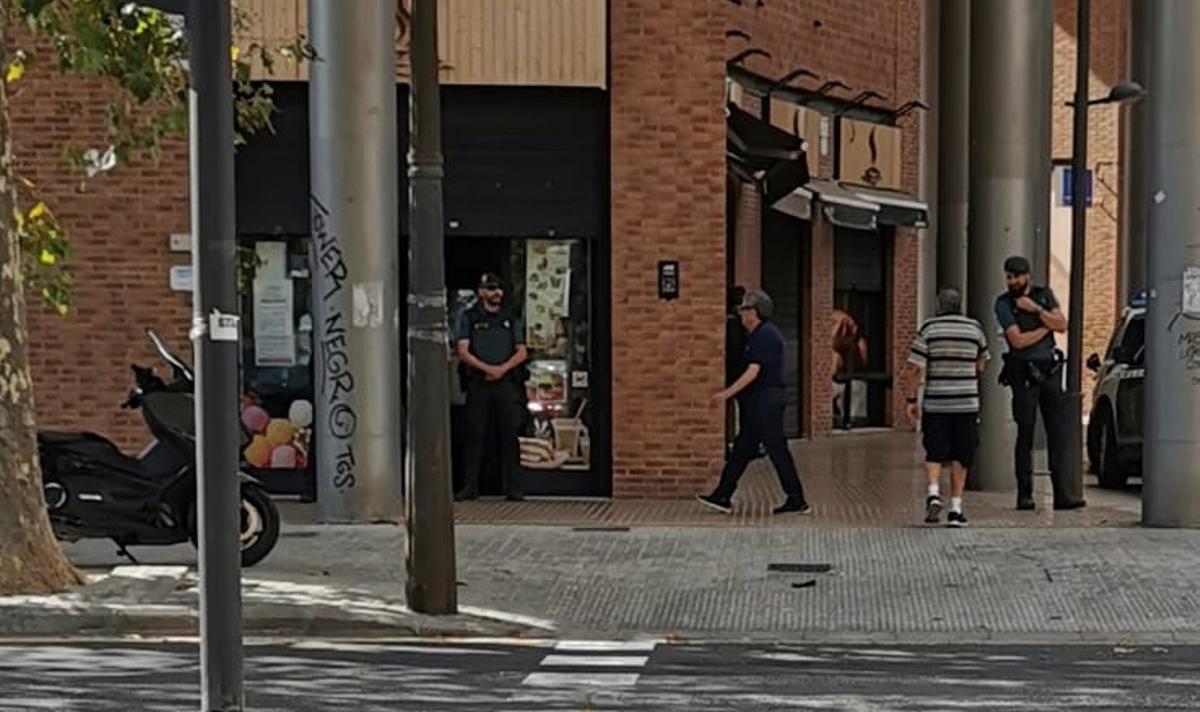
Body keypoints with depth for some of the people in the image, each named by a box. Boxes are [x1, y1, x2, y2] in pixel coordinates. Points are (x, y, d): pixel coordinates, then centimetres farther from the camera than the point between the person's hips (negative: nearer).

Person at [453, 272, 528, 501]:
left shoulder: (511, 320, 15)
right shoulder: (468, 318, 7)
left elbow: (521, 352, 8)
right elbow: (463, 351, -2)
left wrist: (503, 368, -10)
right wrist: (487, 368, -15)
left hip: (506, 383, 2)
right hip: (478, 385, -2)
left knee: (509, 435, -1)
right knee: (475, 435, -3)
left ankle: (512, 487, 1)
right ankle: (470, 486, 0)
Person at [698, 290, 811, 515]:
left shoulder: (764, 336, -16)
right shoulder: (763, 333, 17)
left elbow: (753, 371, -22)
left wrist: (728, 393, -20)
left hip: (766, 400, -11)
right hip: (760, 401, 11)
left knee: (777, 450, -5)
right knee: (742, 448, 10)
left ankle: (797, 501, 1)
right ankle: (723, 497, 12)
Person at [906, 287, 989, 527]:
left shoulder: (928, 328, -2)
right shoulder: (975, 328, 4)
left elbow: (918, 368, -6)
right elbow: (981, 367, 13)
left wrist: (912, 400, -1)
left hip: (935, 403, -1)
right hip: (967, 403, 1)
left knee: (934, 454, 7)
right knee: (960, 457, 7)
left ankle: (933, 492, -15)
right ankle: (956, 509, 7)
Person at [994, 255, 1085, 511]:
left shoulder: (1044, 295, 10)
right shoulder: (1004, 304, -3)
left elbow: (1062, 325, -2)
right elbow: (1017, 340, -13)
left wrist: (1036, 309, -10)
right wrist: (1046, 327, -4)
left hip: (1050, 370, 4)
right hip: (1024, 374, -4)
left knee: (1056, 433, 2)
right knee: (1026, 434, -4)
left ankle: (1060, 494, 4)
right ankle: (1025, 495, 1)